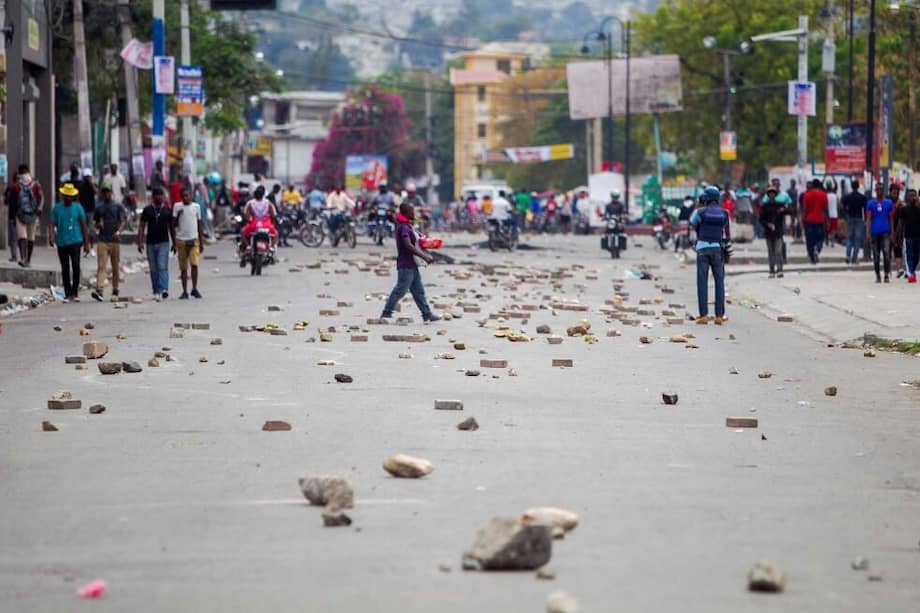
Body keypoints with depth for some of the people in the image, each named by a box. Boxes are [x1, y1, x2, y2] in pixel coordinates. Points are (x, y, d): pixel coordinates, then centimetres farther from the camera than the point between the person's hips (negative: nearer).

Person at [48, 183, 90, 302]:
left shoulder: (78, 208, 5)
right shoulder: (57, 208, 6)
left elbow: (83, 226, 8)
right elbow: (52, 224, 2)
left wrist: (86, 244, 7)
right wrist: (51, 236, -17)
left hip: (75, 241, -1)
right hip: (62, 242, 1)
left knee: (75, 265, -15)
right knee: (65, 269, 5)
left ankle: (75, 292, -6)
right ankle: (67, 294, 12)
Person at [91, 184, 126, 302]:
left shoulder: (118, 207, 8)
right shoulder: (99, 208, 14)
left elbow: (123, 222, -1)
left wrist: (118, 231, -20)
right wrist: (99, 225, -3)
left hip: (115, 240, 0)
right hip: (103, 240, 0)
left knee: (115, 267, 7)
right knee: (101, 266, -13)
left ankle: (115, 290, 19)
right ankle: (99, 290, -24)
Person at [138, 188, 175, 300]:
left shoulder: (167, 210, 7)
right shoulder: (147, 210, 6)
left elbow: (171, 227, 13)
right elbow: (141, 226, 4)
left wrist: (174, 243, 13)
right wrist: (140, 242, -5)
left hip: (163, 243, -1)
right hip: (150, 243, 1)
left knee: (163, 267, -14)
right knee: (153, 269, 5)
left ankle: (164, 290, -24)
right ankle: (156, 292, 12)